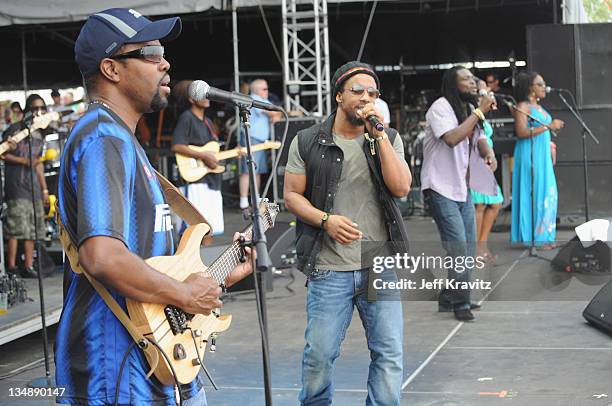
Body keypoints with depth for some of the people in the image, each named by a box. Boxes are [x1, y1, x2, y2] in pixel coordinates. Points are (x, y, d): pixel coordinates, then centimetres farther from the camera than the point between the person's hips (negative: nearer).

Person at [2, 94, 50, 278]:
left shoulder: (39, 135, 16)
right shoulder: (15, 130, -5)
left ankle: (28, 266, 12)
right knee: (15, 228, -10)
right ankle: (11, 266, -4)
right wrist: (24, 161, -16)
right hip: (16, 187, -7)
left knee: (33, 229, 7)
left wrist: (44, 188, 19)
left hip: (33, 186, 7)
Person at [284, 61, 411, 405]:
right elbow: (292, 195, 5)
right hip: (329, 270, -1)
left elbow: (401, 188, -7)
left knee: (389, 354, 0)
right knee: (320, 355, 3)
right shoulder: (308, 142, 3)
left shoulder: (388, 139, 8)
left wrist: (379, 135, -12)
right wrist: (326, 219, -12)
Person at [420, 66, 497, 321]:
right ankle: (460, 303, -3)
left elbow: (479, 139, 14)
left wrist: (489, 153, -9)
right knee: (458, 245, -13)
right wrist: (479, 112, -26)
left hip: (463, 188, 9)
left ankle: (450, 299, 22)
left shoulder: (469, 109, 14)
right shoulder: (441, 107, -13)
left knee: (468, 247, 10)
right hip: (440, 188, -9)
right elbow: (452, 138, -28)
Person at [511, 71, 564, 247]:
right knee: (535, 193, -7)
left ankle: (543, 236, 13)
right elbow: (521, 132, -21)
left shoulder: (539, 107, 18)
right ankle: (533, 238, -3)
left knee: (547, 194, 8)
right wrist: (548, 126, -20)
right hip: (530, 155, -9)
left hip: (543, 156, 9)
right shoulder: (523, 106, -10)